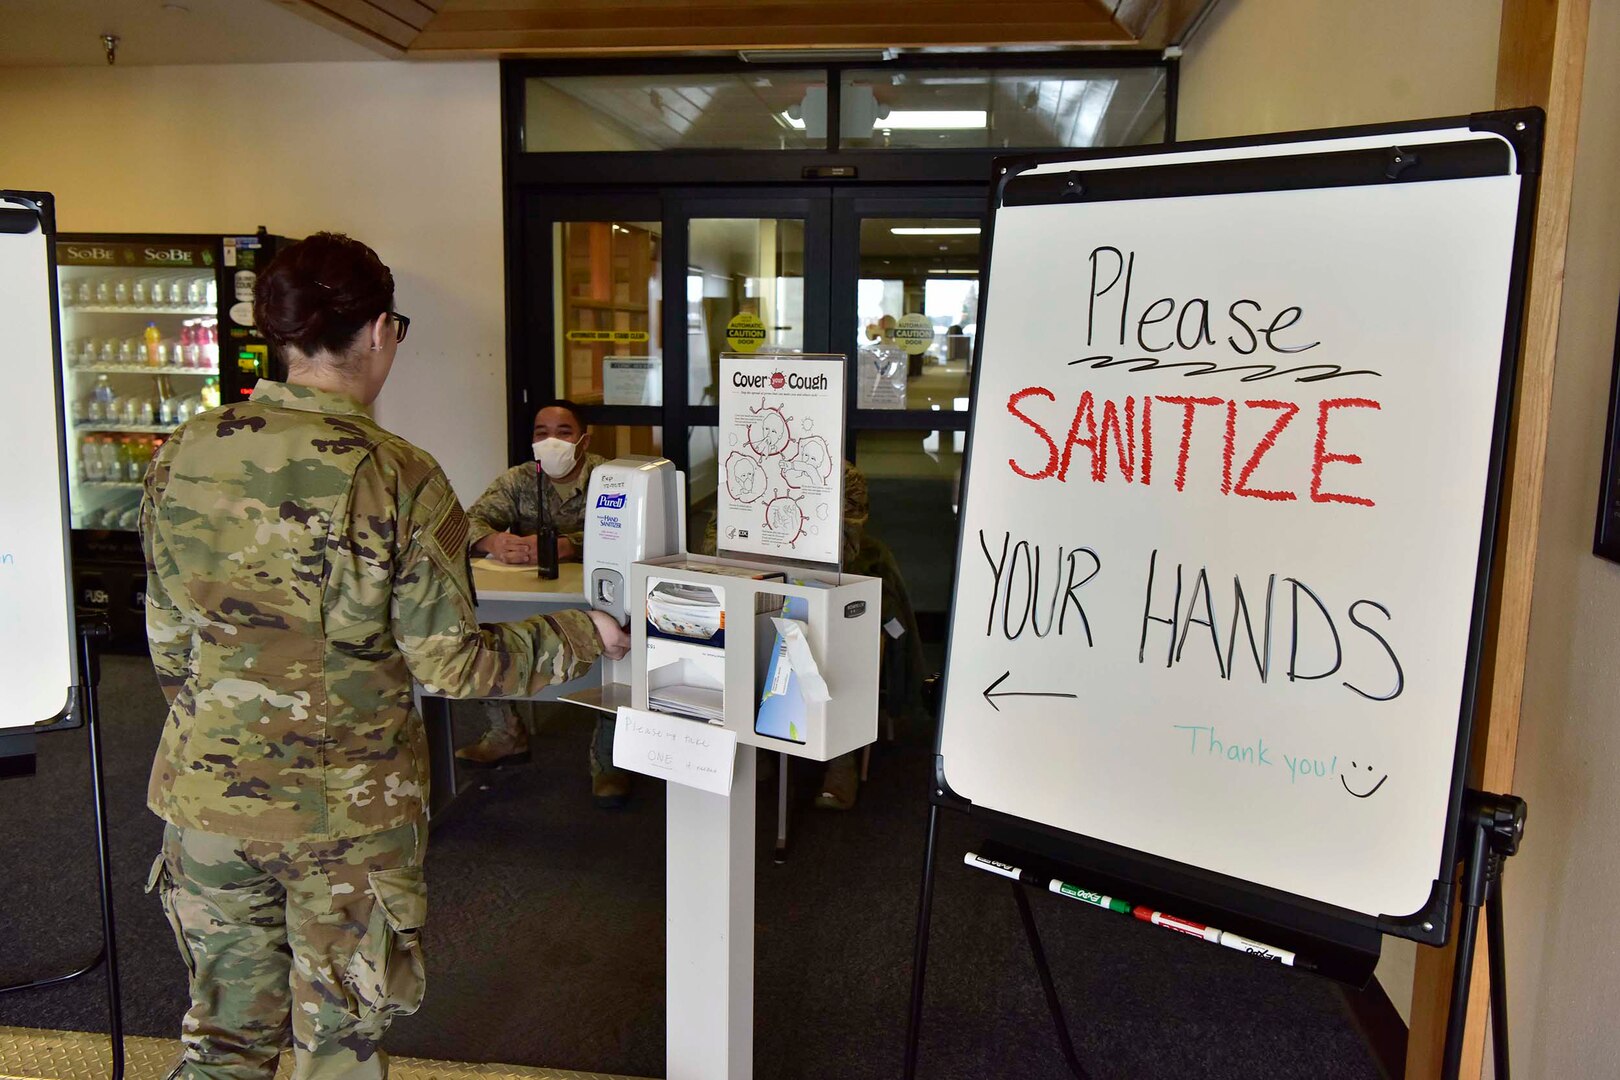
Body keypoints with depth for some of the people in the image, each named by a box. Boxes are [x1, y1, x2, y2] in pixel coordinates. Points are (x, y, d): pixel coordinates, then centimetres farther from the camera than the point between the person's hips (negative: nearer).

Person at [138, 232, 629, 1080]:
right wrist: (581, 637, -1)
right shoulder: (396, 477, -18)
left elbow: (166, 637, 5)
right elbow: (450, 662, -15)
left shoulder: (184, 453, -4)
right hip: (348, 816, -4)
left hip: (206, 792, 4)